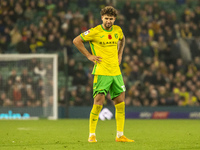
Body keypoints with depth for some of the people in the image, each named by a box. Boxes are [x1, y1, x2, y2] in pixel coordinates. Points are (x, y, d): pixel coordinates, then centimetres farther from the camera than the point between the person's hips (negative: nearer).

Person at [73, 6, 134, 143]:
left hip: (116, 71, 6)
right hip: (101, 72, -6)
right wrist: (89, 55, -5)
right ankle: (92, 135, -1)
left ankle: (120, 135, 12)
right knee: (98, 103, -11)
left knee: (120, 103, 5)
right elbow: (76, 41, -2)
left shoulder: (117, 30, 8)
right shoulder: (95, 32, -8)